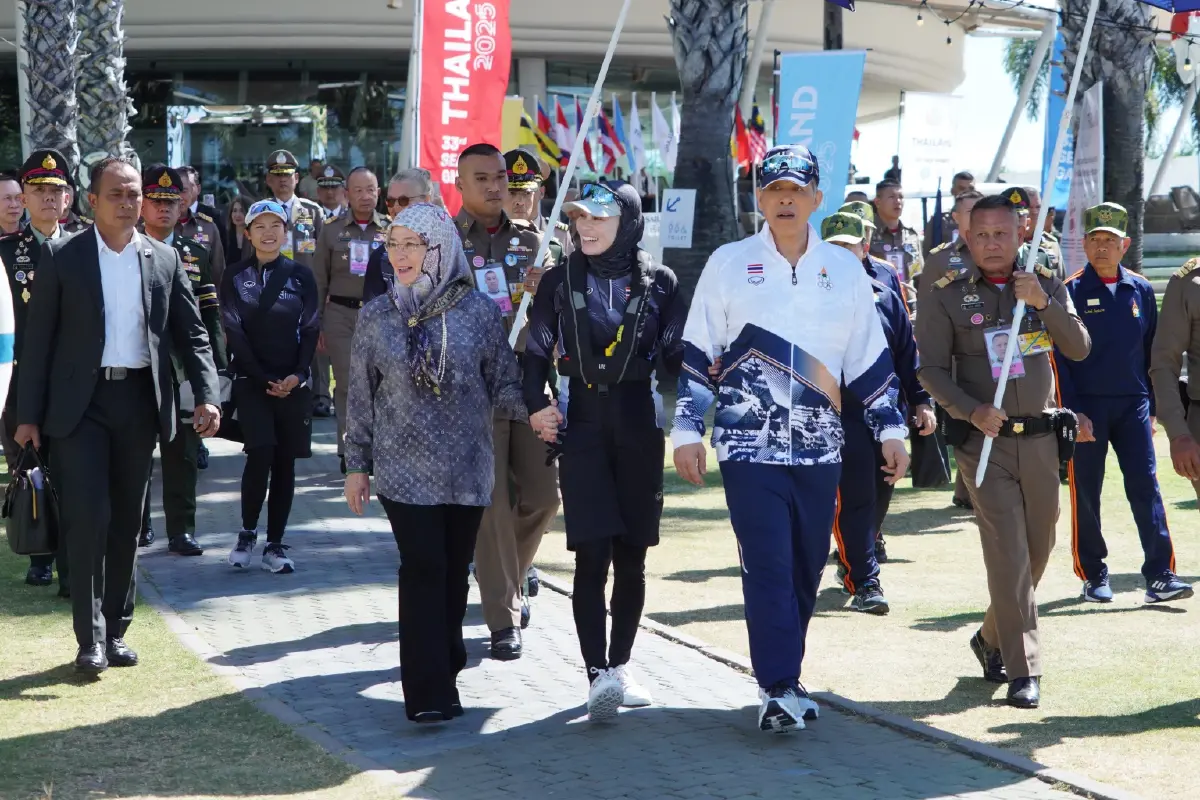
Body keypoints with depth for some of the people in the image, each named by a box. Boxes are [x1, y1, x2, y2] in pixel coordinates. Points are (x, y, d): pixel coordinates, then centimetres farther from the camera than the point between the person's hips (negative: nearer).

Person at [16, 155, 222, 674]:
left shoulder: (165, 260, 7)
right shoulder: (61, 257, -1)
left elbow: (191, 333, 9)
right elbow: (38, 338, -1)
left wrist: (206, 395, -5)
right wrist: (28, 415, -4)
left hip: (139, 402, 3)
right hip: (81, 403, -3)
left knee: (126, 523, 9)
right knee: (88, 518, -10)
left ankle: (115, 630, 19)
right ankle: (91, 637, -2)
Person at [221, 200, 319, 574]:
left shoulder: (301, 276, 5)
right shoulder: (235, 276, 3)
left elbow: (310, 330, 4)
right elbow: (235, 332, -2)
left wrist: (297, 376, -11)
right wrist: (264, 380, -9)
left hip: (292, 383, 2)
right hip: (251, 381, -2)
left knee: (285, 461, 2)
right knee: (261, 452, -17)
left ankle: (275, 545, 9)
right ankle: (247, 533, 0)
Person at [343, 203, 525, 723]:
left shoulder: (478, 311, 0)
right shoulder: (377, 317, 3)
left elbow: (503, 384, 3)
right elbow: (361, 396, 8)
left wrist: (534, 410, -17)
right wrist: (357, 465, 7)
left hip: (467, 469, 1)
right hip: (404, 468, -1)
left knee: (454, 569, 8)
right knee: (423, 568, -10)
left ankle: (445, 665, 27)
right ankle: (429, 692, -10)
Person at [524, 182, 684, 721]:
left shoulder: (658, 282, 2)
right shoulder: (561, 281, 3)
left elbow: (677, 355, 3)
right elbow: (536, 353, 7)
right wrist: (535, 404, -8)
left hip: (639, 428, 1)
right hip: (583, 428, -1)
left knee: (631, 556, 8)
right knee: (592, 555, -10)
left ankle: (619, 665, 21)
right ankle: (598, 675, -13)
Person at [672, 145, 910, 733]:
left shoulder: (844, 270, 8)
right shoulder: (728, 265, 1)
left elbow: (870, 359, 13)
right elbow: (697, 355, 3)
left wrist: (889, 428, 10)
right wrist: (687, 430, -1)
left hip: (819, 445, 3)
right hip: (749, 445, -3)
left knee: (807, 567, 8)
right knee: (768, 565, -10)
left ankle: (782, 677, 21)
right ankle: (778, 690, -9)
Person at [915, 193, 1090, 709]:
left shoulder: (1046, 286, 6)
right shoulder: (947, 295, -1)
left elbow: (1079, 349, -4)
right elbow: (931, 369, -3)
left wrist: (1043, 303, -18)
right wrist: (972, 410, -19)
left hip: (1039, 439, 4)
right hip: (983, 440, -3)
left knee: (1038, 550, 12)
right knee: (1008, 554, -10)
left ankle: (992, 637, 34)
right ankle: (1022, 670, -8)